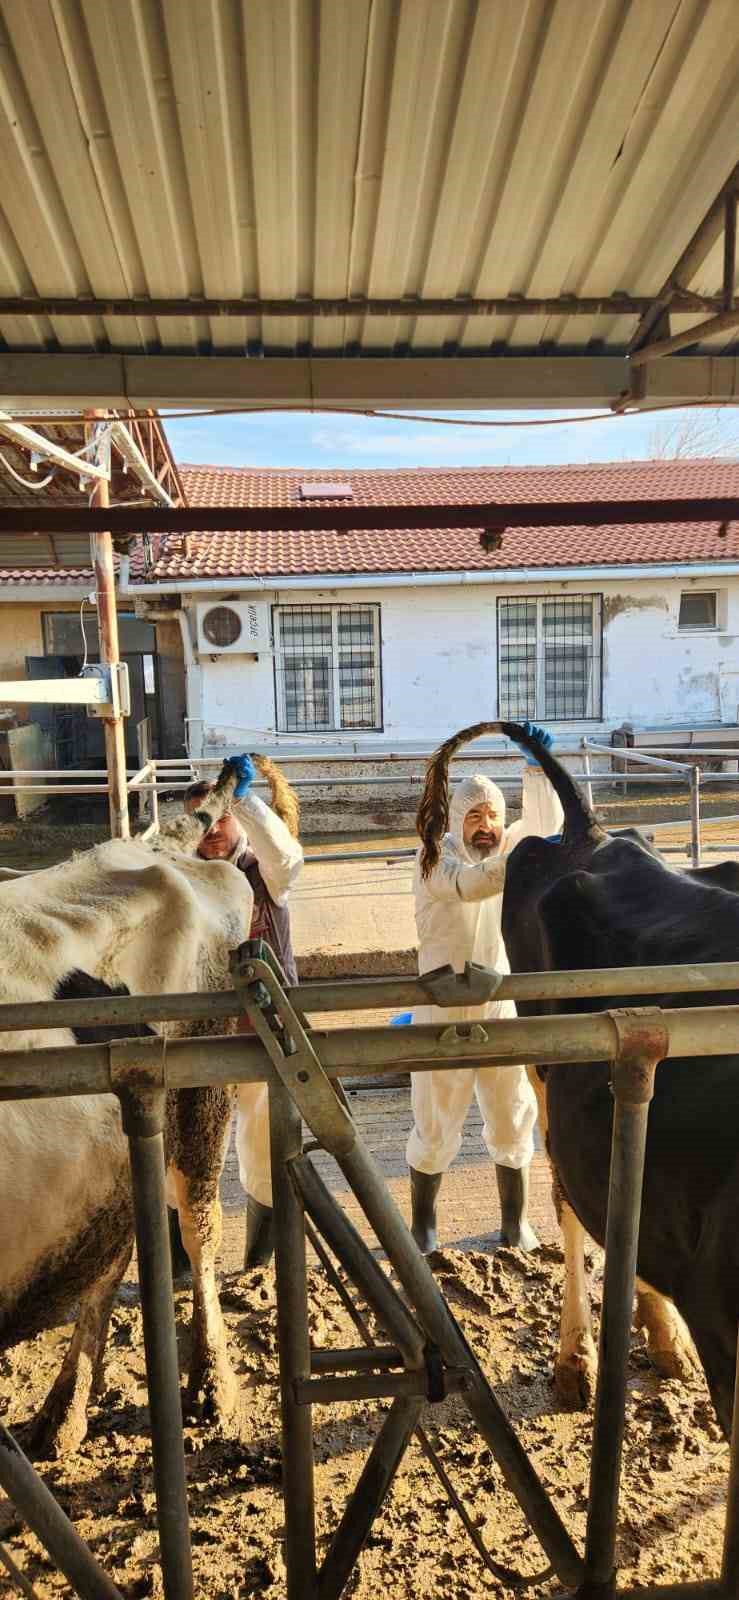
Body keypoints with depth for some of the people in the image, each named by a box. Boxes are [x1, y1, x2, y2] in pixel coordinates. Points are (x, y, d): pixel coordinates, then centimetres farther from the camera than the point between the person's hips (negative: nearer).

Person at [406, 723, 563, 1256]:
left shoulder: (508, 846, 2)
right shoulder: (435, 856, -13)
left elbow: (547, 823, -15)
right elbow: (468, 885, -33)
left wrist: (537, 764, -29)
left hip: (503, 1009, 4)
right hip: (445, 1014, -3)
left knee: (513, 1120, 15)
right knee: (436, 1126, 10)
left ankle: (516, 1220, 35)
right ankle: (423, 1223, 32)